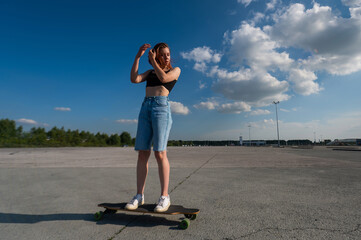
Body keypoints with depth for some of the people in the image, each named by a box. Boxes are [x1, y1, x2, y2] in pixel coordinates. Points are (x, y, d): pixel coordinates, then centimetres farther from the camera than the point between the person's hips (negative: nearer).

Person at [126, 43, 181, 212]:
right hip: (145, 108, 4)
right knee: (142, 153, -2)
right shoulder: (150, 72, 26)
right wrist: (138, 57, 7)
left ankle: (164, 196, -7)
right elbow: (134, 79, 9)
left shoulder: (175, 70, 16)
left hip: (161, 107, -4)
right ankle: (139, 195, 4)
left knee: (159, 153, -15)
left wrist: (153, 61, 7)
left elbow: (163, 78, -5)